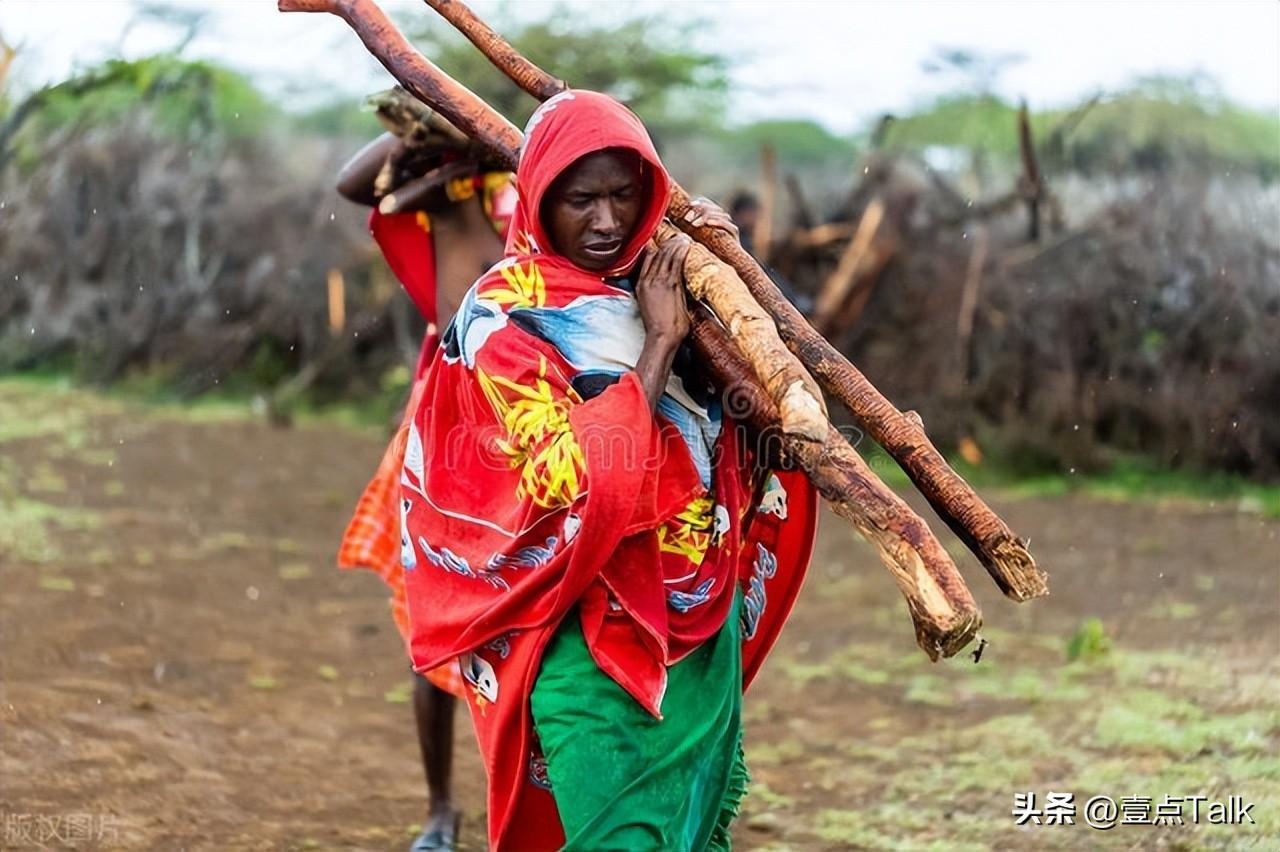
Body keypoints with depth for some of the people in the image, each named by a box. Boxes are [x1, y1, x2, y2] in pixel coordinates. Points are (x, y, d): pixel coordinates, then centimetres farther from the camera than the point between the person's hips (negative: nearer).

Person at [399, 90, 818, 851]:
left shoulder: (652, 281, 6)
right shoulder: (506, 315, -12)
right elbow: (572, 478, -22)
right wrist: (659, 343, -19)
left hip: (704, 624, 7)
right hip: (597, 638, -7)